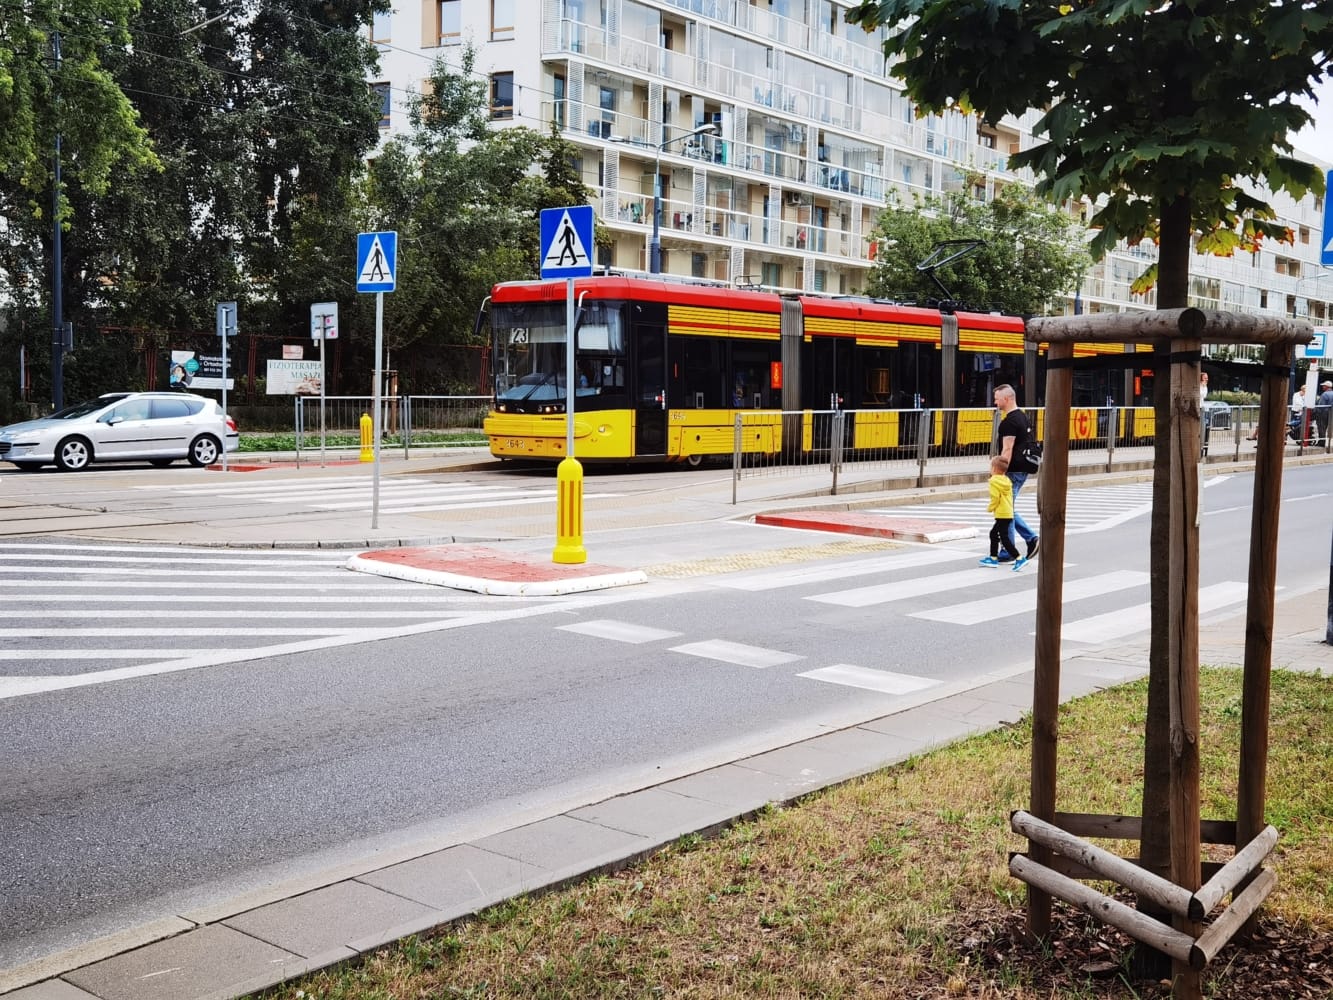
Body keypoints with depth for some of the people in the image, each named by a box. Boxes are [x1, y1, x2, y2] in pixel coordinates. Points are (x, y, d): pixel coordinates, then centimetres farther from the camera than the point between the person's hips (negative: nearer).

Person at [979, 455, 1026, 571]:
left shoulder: (994, 481, -15)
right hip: (1009, 513, 10)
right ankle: (993, 558, 28)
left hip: (1002, 514, -10)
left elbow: (995, 498, -20)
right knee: (993, 533, 21)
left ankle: (1019, 559, -14)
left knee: (1004, 538, -8)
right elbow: (1009, 497, 15)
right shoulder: (1006, 480, 11)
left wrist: (990, 508, -2)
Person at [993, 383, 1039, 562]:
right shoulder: (1022, 416, 14)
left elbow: (1007, 450, -22)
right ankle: (1032, 539, 13)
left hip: (1013, 472, -10)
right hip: (1022, 470, 10)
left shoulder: (1009, 422, -17)